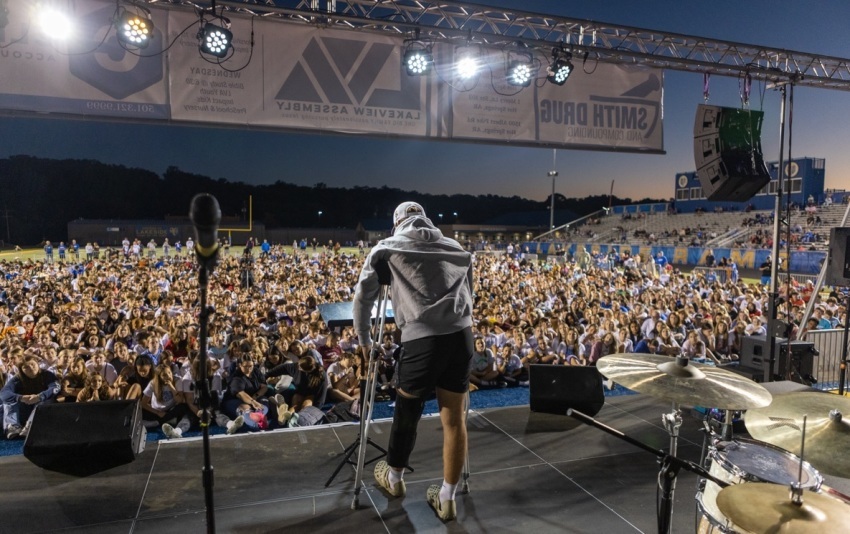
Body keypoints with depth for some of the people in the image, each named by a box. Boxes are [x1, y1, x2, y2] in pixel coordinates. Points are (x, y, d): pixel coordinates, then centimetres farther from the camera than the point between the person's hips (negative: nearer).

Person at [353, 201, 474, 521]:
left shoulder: (387, 247, 11)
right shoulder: (457, 249, 19)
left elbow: (363, 297, 13)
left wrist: (364, 341, 24)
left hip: (421, 338, -3)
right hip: (462, 335, 3)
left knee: (407, 410, 18)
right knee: (453, 418, 13)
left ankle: (394, 479, 41)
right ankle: (447, 499, 27)